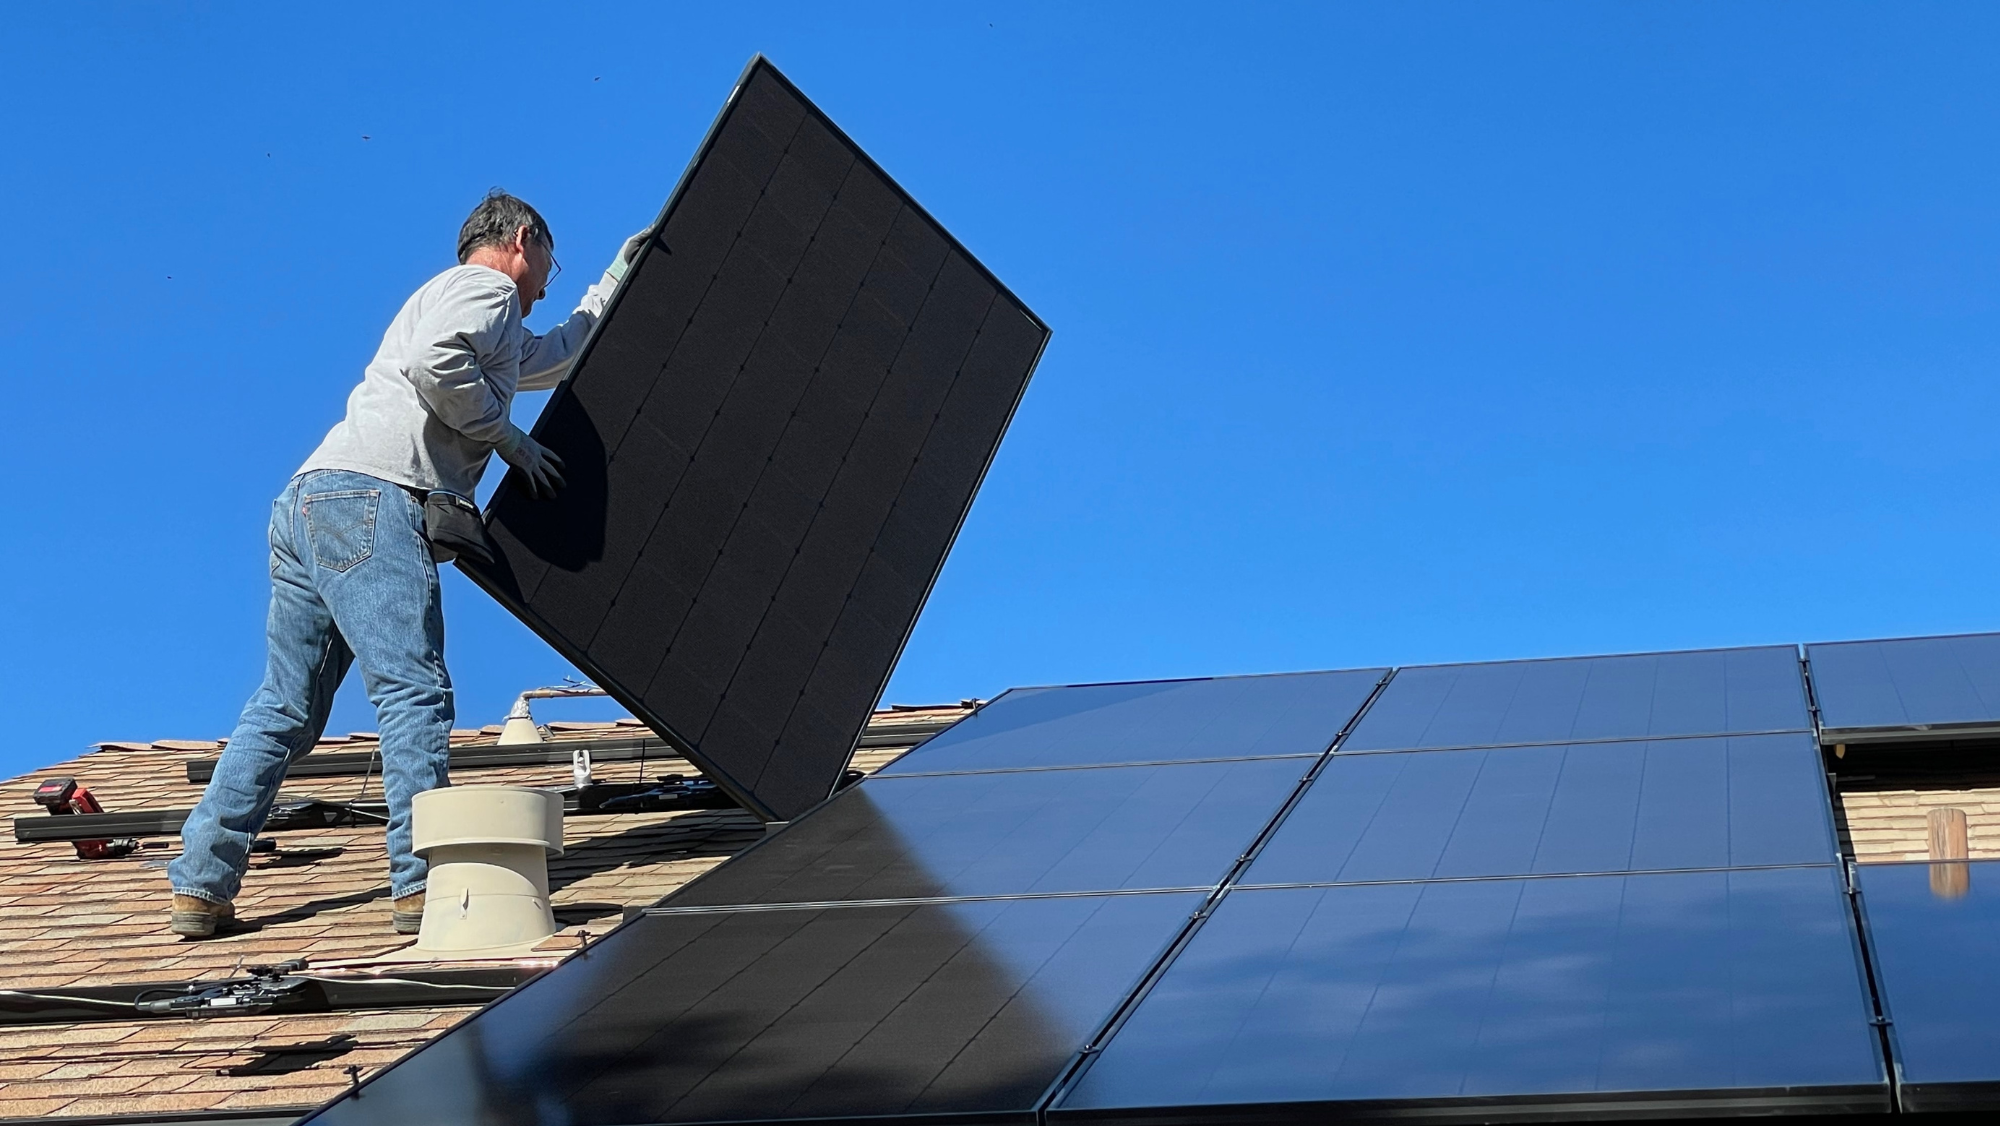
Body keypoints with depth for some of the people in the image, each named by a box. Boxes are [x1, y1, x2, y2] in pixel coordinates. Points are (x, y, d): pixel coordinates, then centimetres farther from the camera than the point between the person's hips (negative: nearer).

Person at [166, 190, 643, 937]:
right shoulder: (486, 286, 5)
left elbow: (557, 357, 52)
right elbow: (432, 363, -16)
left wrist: (615, 284, 57)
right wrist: (509, 438, -5)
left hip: (307, 506, 10)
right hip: (368, 499, -10)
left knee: (285, 708, 9)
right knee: (414, 692, -14)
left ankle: (199, 885, 7)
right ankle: (424, 884, -19)